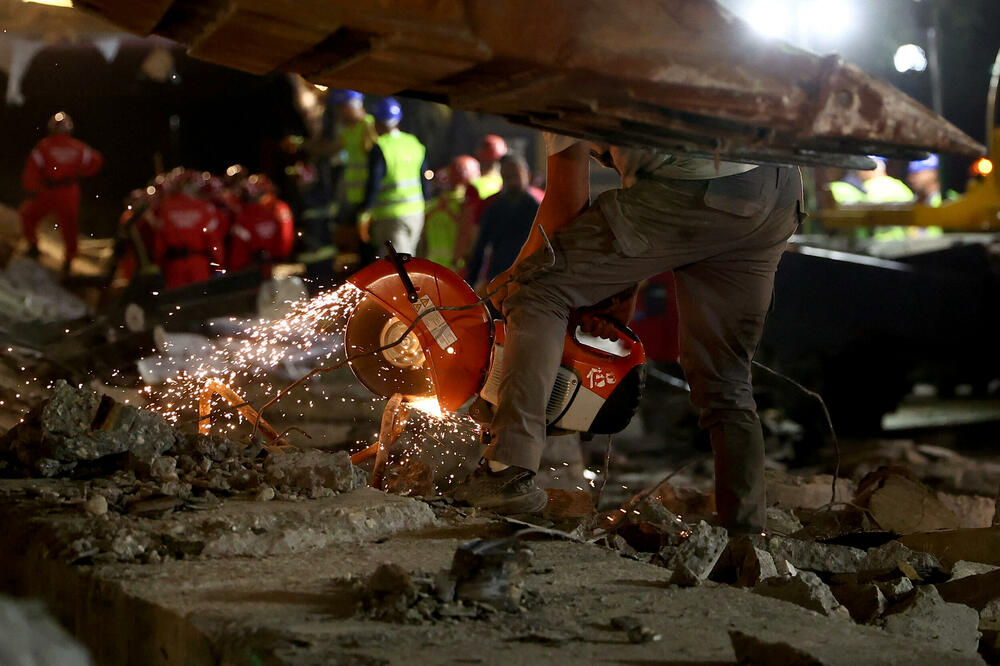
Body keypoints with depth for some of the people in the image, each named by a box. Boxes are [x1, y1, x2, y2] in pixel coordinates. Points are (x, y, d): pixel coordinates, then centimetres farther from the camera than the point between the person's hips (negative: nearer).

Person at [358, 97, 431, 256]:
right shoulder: (415, 144, 9)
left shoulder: (379, 148, -11)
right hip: (416, 213, 7)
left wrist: (364, 215, -10)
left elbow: (374, 185, -16)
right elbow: (425, 183, 12)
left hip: (391, 216, -7)